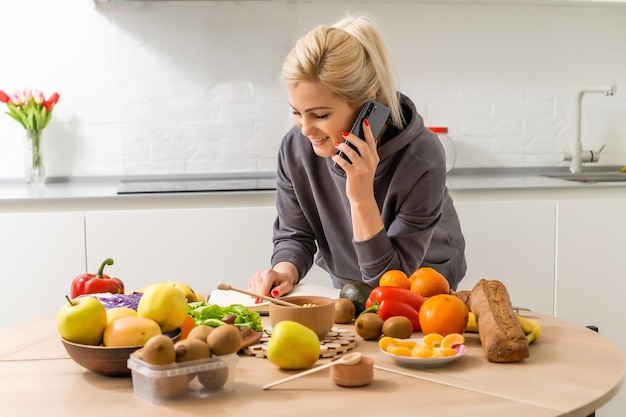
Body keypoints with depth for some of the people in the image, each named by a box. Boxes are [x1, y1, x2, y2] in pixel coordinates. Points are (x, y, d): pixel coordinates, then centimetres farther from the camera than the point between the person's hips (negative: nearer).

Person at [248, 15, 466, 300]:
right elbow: (295, 235, -3)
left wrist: (363, 198, -36)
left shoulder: (421, 160, -28)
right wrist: (284, 271, -24)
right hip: (349, 293, 3)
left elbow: (391, 279, -24)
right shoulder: (295, 147, -16)